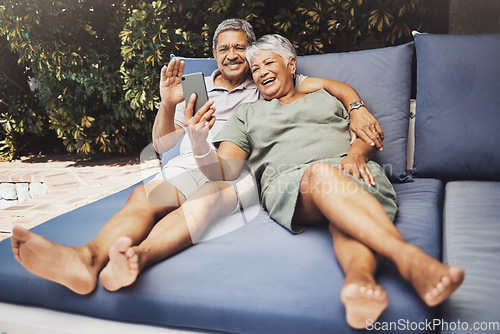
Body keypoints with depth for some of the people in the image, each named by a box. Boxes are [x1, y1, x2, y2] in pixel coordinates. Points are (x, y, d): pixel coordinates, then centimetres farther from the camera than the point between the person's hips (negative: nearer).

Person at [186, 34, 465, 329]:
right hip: (288, 181, -2)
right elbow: (223, 171, 12)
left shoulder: (327, 97, 31)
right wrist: (199, 143, -9)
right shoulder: (247, 115, 26)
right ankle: (409, 259, -56)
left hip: (352, 172, 2)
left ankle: (359, 276, -66)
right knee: (322, 172, -38)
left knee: (347, 218, -35)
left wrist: (357, 152, -4)